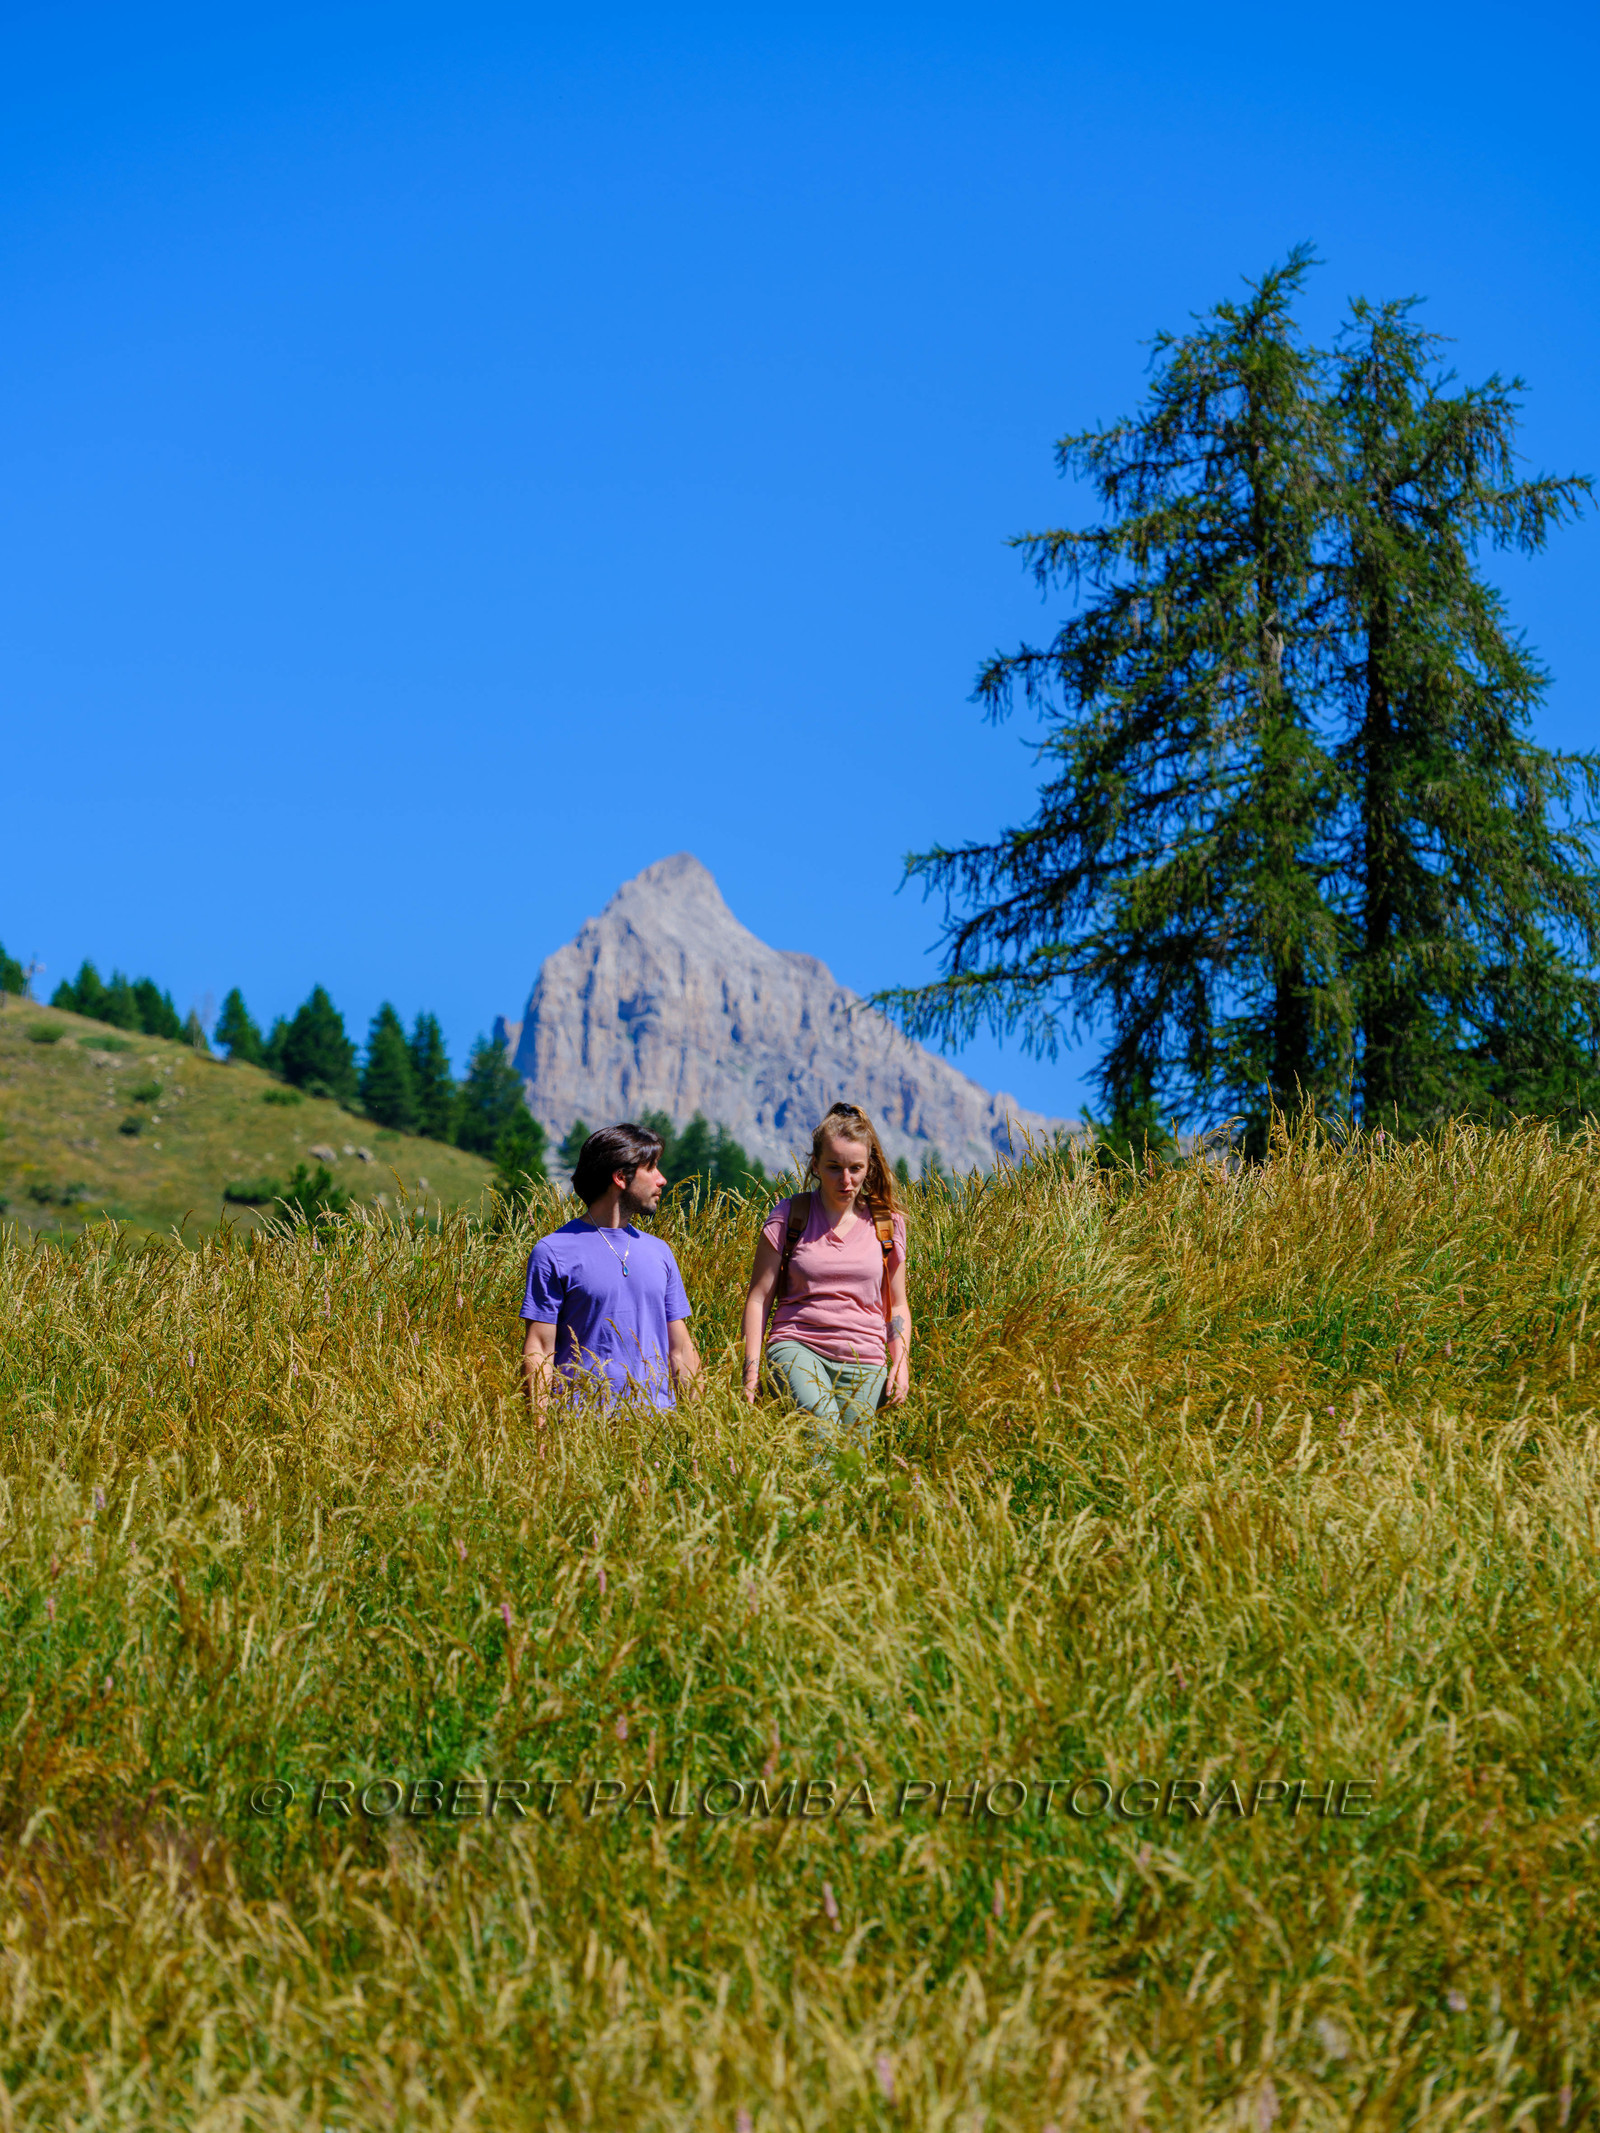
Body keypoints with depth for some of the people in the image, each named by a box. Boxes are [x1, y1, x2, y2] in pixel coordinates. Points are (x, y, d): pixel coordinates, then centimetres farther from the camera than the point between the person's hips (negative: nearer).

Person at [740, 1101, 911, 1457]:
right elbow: (758, 1297, 5)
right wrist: (751, 1366, -3)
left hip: (864, 1358, 3)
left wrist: (901, 1364, 4)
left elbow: (897, 1306, 18)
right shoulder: (788, 1217, 3)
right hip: (798, 1344, -3)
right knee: (820, 1424, -32)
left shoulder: (887, 1225, 10)